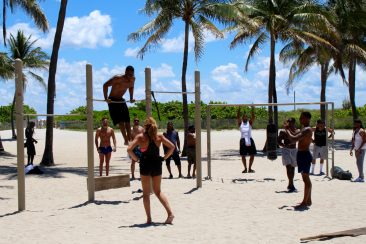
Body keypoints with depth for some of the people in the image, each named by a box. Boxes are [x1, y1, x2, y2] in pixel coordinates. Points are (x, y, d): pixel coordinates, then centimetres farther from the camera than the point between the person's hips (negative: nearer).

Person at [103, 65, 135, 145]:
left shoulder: (132, 79, -4)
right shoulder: (117, 78, -24)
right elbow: (105, 85, -21)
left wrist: (131, 98, 15)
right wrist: (106, 98, -23)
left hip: (121, 101, 7)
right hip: (113, 101, -7)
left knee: (127, 121, 0)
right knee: (121, 121, -17)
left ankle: (130, 140, 3)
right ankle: (126, 140, -20)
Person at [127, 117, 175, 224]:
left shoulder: (140, 137, -8)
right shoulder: (159, 136, -1)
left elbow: (129, 149, -16)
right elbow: (172, 147, -3)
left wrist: (136, 158, -4)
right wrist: (164, 157, 3)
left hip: (145, 165, -3)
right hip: (157, 164, 3)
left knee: (146, 193, 9)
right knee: (158, 191, 16)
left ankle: (149, 218, 6)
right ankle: (170, 212, 2)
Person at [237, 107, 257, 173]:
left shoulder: (250, 122, 8)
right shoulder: (240, 123, 7)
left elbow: (253, 117, -6)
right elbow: (237, 117, -9)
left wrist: (252, 110, -17)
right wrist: (239, 109, -18)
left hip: (250, 140, 1)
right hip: (243, 140, -1)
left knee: (252, 155, 3)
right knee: (243, 155, 2)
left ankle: (250, 168, 17)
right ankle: (245, 168, 17)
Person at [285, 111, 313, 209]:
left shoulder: (307, 130, -19)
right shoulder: (304, 129, 14)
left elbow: (294, 139, -28)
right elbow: (295, 136, 28)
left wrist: (287, 130, -12)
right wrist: (288, 129, 15)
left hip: (304, 155, -11)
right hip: (302, 154, 11)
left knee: (306, 179, -7)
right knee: (306, 178, 15)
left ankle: (305, 202, -4)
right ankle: (308, 200, 23)